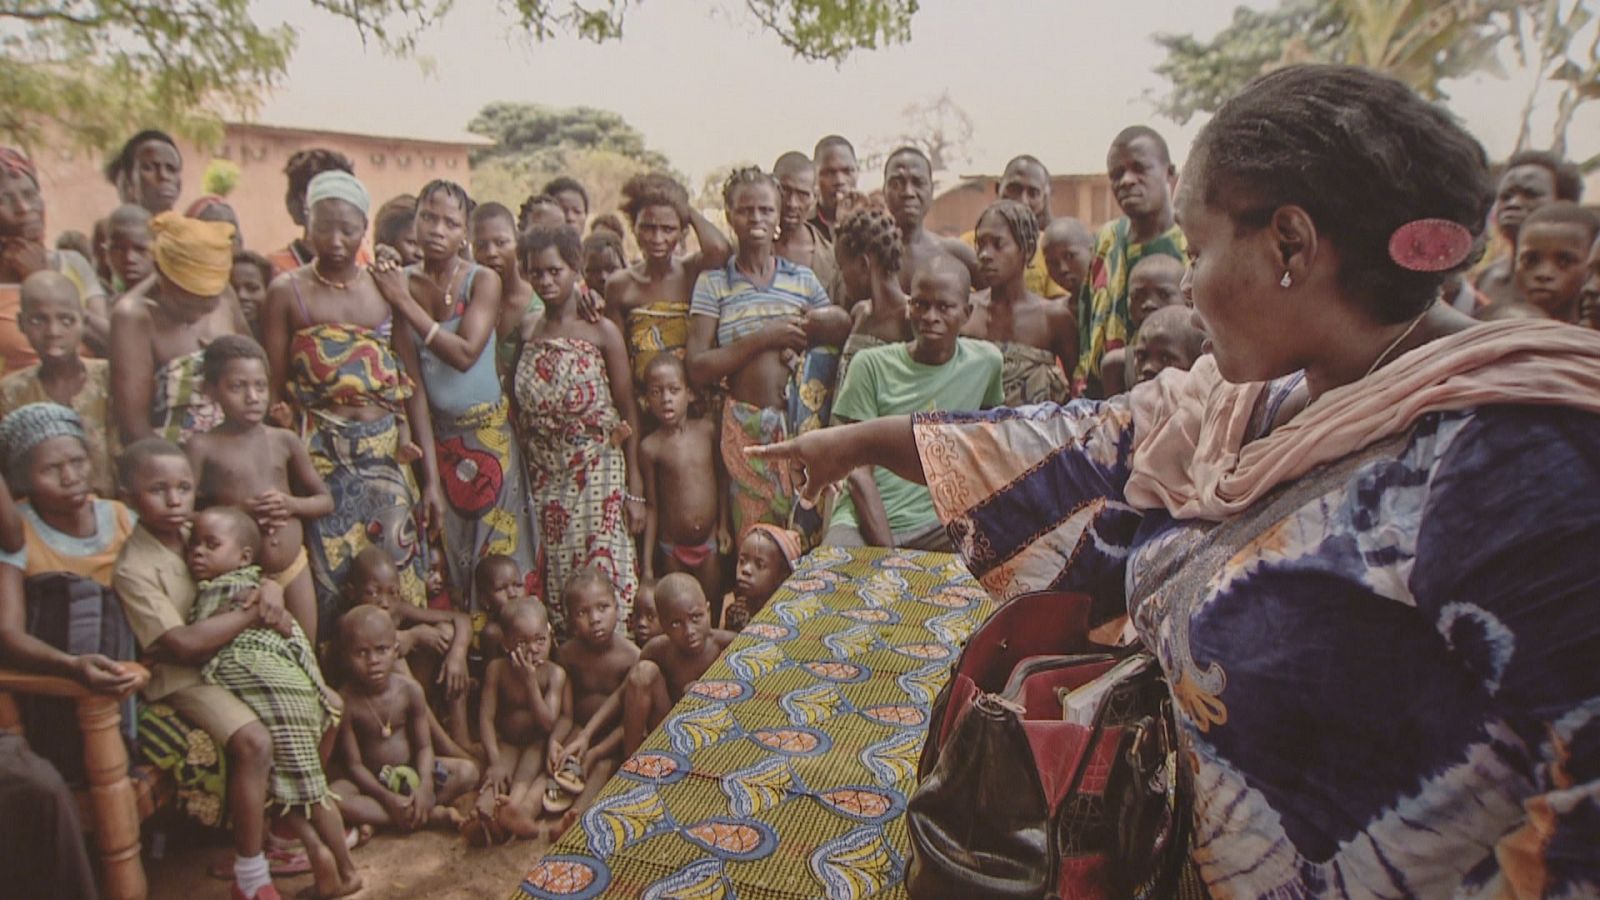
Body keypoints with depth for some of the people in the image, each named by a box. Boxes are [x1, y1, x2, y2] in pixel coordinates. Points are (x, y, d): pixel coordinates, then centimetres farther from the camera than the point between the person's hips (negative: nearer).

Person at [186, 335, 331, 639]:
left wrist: (290, 504, -9)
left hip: (294, 567, 3)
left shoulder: (285, 440, 4)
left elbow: (325, 500, 10)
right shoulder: (203, 447, -3)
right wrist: (237, 511, -19)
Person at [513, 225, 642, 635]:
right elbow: (514, 405, 11)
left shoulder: (601, 331, -4)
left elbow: (628, 412, -4)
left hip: (598, 475, -4)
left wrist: (635, 490, -7)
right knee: (552, 582, 8)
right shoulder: (526, 330, 8)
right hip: (544, 478, 4)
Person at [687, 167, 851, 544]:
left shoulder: (804, 279, 12)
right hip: (746, 427, -1)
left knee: (809, 532, 3)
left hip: (804, 423, 2)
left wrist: (837, 324, -7)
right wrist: (764, 338, -12)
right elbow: (698, 370, -4)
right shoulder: (713, 283, 5)